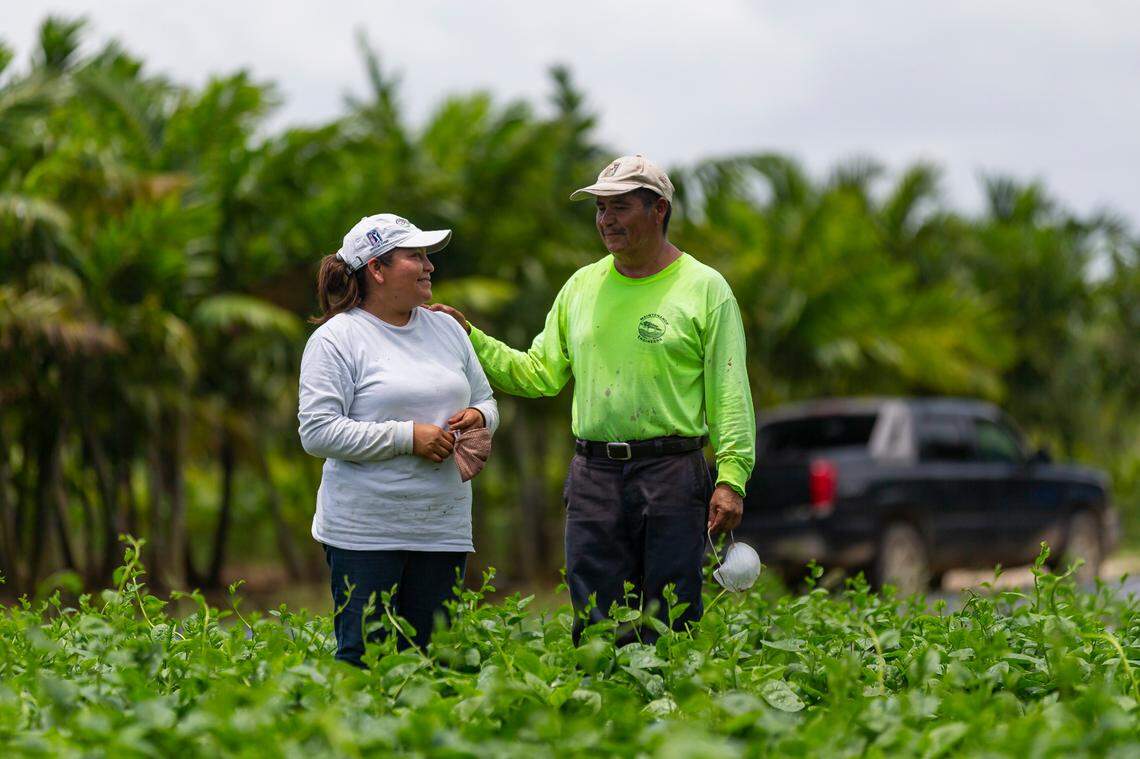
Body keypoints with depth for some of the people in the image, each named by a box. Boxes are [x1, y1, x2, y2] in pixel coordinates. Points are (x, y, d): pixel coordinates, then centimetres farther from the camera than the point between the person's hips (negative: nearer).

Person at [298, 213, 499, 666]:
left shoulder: (447, 329, 15)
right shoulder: (336, 339, -6)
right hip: (365, 532, -6)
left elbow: (485, 401, 25)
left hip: (443, 528, 6)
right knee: (363, 658, -6)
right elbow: (317, 432, -14)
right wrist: (407, 437, -16)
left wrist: (478, 418, 0)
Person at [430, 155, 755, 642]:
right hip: (594, 476, 4)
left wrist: (731, 478, -11)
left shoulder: (705, 288, 1)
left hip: (672, 473, -4)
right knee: (597, 626, 4)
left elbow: (730, 393, -3)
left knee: (671, 628, -1)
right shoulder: (581, 286, 14)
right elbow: (540, 373, 16)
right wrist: (469, 337, 7)